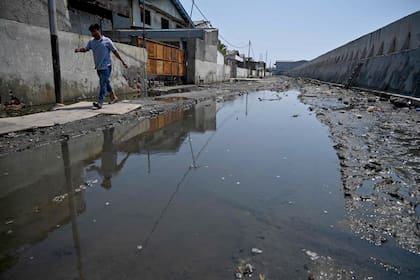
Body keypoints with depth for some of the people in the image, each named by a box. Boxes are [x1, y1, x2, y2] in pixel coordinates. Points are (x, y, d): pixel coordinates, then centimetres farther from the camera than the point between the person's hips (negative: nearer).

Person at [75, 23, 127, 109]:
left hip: (106, 66, -6)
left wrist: (122, 61, 1)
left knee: (103, 83, -15)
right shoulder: (91, 41, 10)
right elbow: (86, 49, 0)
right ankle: (114, 96, 37)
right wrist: (79, 49, -22)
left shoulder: (107, 41, -4)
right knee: (106, 83, 18)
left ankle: (100, 103, -21)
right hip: (98, 67, 6)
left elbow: (115, 51, -1)